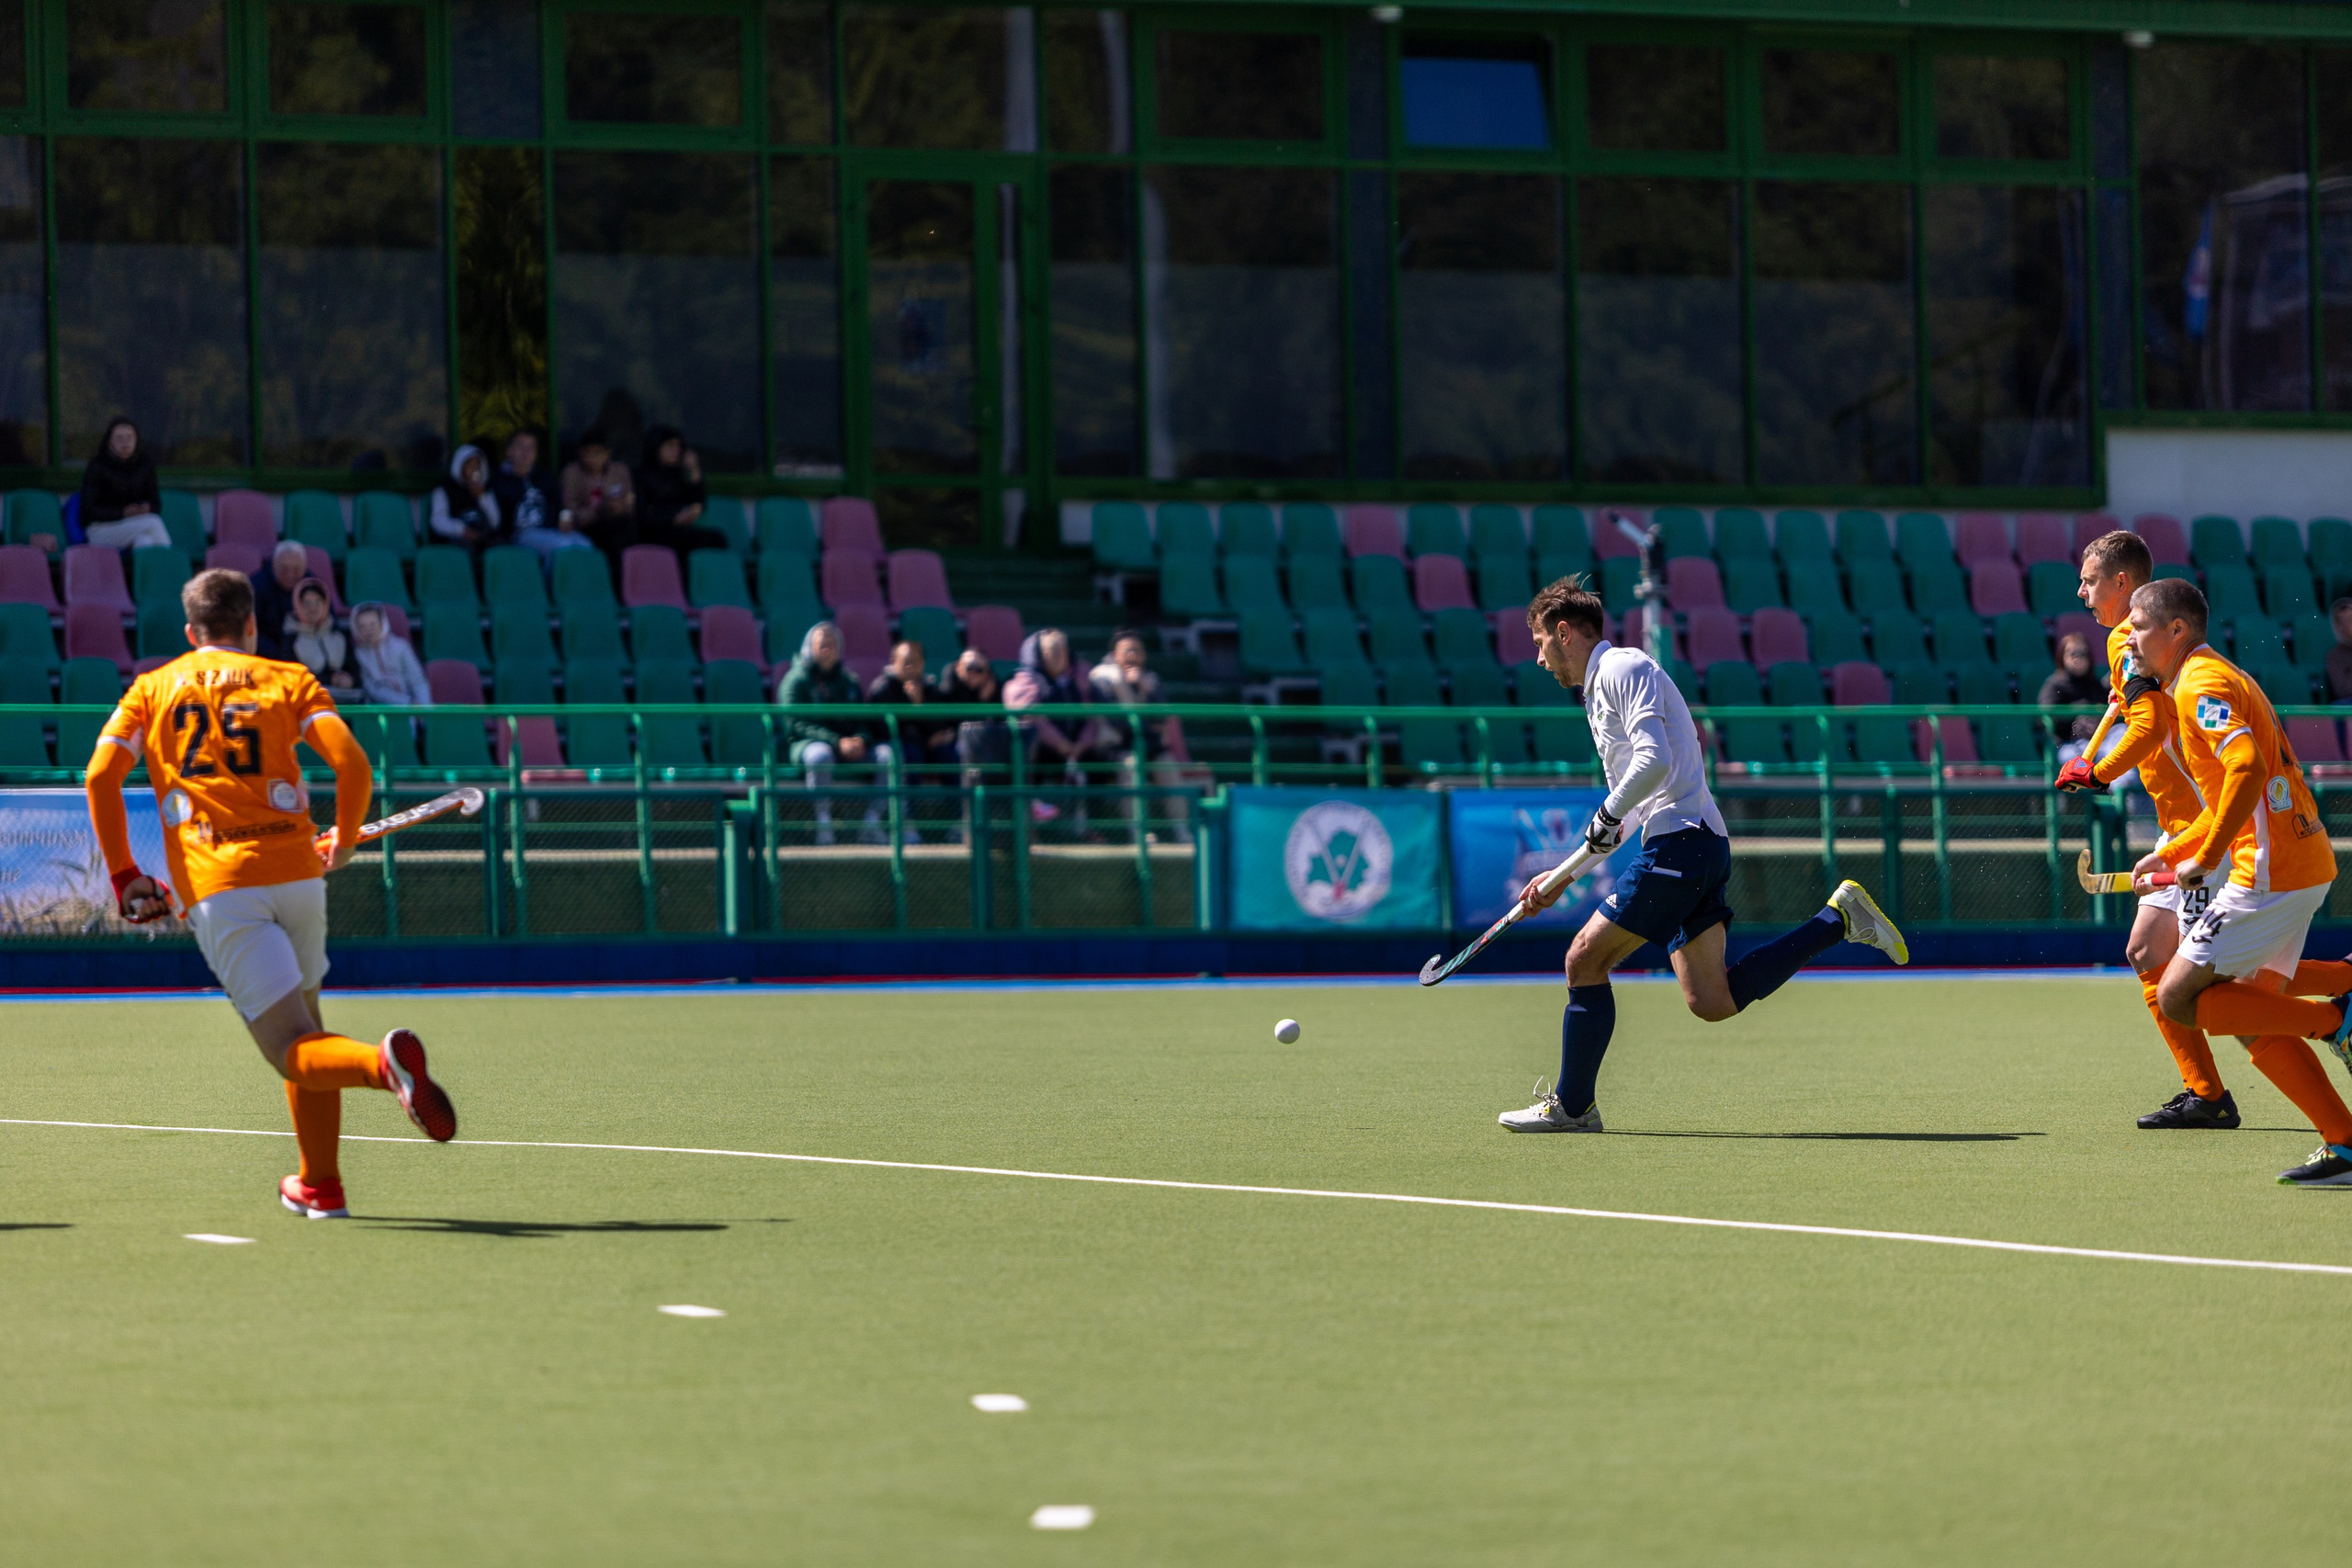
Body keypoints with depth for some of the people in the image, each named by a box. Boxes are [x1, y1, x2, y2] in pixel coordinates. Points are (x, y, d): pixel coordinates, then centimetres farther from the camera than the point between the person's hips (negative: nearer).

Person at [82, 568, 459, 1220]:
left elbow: (100, 777, 3)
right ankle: (319, 1186, 23)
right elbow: (351, 761, -3)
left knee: (293, 1048, -8)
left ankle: (382, 1061, -40)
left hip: (214, 887, -1)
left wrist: (123, 874, 9)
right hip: (295, 871, 1)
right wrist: (345, 841, 14)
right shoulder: (287, 681, 12)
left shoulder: (152, 688, 16)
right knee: (304, 1022, 23)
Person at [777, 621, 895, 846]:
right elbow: (798, 725, -8)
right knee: (821, 755, -41)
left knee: (887, 755, -21)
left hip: (847, 741, 5)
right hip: (805, 742, -5)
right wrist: (838, 742, -21)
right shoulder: (796, 680, 3)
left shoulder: (848, 682, 20)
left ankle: (872, 823, -20)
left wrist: (859, 740, -10)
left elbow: (860, 719, 17)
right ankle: (824, 825, -36)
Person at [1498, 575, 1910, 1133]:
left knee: (1585, 958, -6)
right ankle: (1838, 918, 7)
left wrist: (1605, 816, -8)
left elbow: (1654, 761, -21)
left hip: (1680, 843, -10)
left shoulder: (1622, 668, -6)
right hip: (1698, 847, 10)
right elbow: (1634, 807, 30)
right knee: (1712, 1001, 3)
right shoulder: (1601, 688, 26)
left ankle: (1572, 1105, 0)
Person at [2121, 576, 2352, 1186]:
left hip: (2271, 871, -10)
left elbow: (2248, 768, -28)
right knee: (2254, 1023, 11)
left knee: (2178, 998, -7)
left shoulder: (2203, 684, -11)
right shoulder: (2216, 677, 21)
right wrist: (2170, 854, 24)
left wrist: (2206, 858, -23)